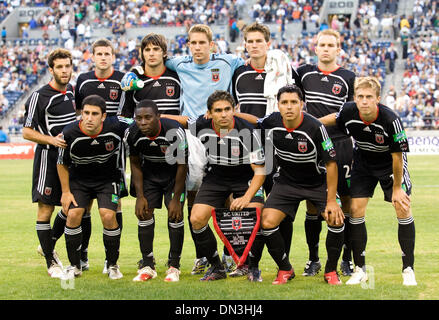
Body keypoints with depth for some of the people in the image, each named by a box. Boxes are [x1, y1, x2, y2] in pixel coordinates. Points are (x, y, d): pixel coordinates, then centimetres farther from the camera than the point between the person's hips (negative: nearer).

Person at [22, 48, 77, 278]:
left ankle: (48, 246, 31)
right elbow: (27, 132, -10)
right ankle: (51, 262, 6)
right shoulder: (39, 97, -12)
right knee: (46, 208, -2)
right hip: (48, 157, -7)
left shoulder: (72, 91, 9)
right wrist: (52, 140, -21)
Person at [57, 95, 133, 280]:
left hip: (108, 179, -1)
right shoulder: (70, 133, -23)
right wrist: (66, 191, -4)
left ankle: (112, 265, 3)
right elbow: (62, 163, -5)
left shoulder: (116, 126, -25)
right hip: (79, 179, 1)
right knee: (73, 214, -14)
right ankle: (74, 266, 5)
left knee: (108, 216, -17)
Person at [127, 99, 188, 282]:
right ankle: (147, 266, 3)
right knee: (144, 214, -5)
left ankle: (174, 266, -1)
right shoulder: (133, 134, -22)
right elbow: (135, 164, -5)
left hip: (174, 173, -3)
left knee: (175, 215, -11)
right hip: (149, 173, 3)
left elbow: (182, 166, -20)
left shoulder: (175, 132, -33)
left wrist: (176, 199, -18)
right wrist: (140, 196, -8)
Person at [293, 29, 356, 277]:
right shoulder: (304, 73, 8)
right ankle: (314, 260, 15)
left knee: (347, 201, 0)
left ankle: (347, 259, 11)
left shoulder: (348, 78, 2)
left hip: (341, 145, -2)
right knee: (312, 204, 4)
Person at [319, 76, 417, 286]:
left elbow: (397, 155, -22)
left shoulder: (391, 120, -33)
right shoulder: (348, 112, -24)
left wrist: (397, 188, -16)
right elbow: (334, 119, 3)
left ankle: (408, 270, -2)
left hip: (390, 164, -3)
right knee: (356, 210, -5)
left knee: (403, 209, -12)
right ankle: (360, 269, 5)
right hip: (363, 162, 3)